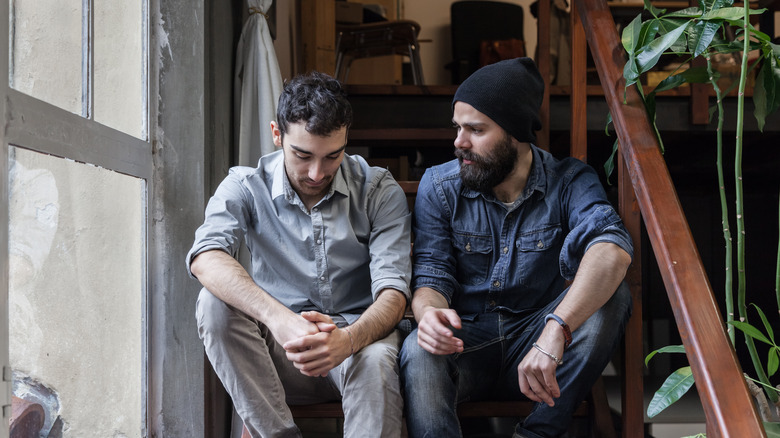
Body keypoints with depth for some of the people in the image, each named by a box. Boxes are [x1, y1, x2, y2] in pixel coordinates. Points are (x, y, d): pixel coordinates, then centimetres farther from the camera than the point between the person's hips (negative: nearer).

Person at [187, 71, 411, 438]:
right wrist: (280, 319, -42)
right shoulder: (246, 187, -3)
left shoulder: (379, 192, -3)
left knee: (375, 361, -36)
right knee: (216, 302, -26)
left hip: (356, 337, -1)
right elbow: (205, 258, -24)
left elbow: (392, 291, -13)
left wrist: (348, 339, -37)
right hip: (277, 349, 2)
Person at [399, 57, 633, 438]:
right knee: (419, 351, -35)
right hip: (465, 346, -1)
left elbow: (612, 250, -26)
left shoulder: (568, 182, -6)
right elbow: (432, 276, -4)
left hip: (535, 351, 1)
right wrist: (429, 311, -32)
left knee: (611, 296, -26)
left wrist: (556, 330, -44)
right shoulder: (438, 186, -1)